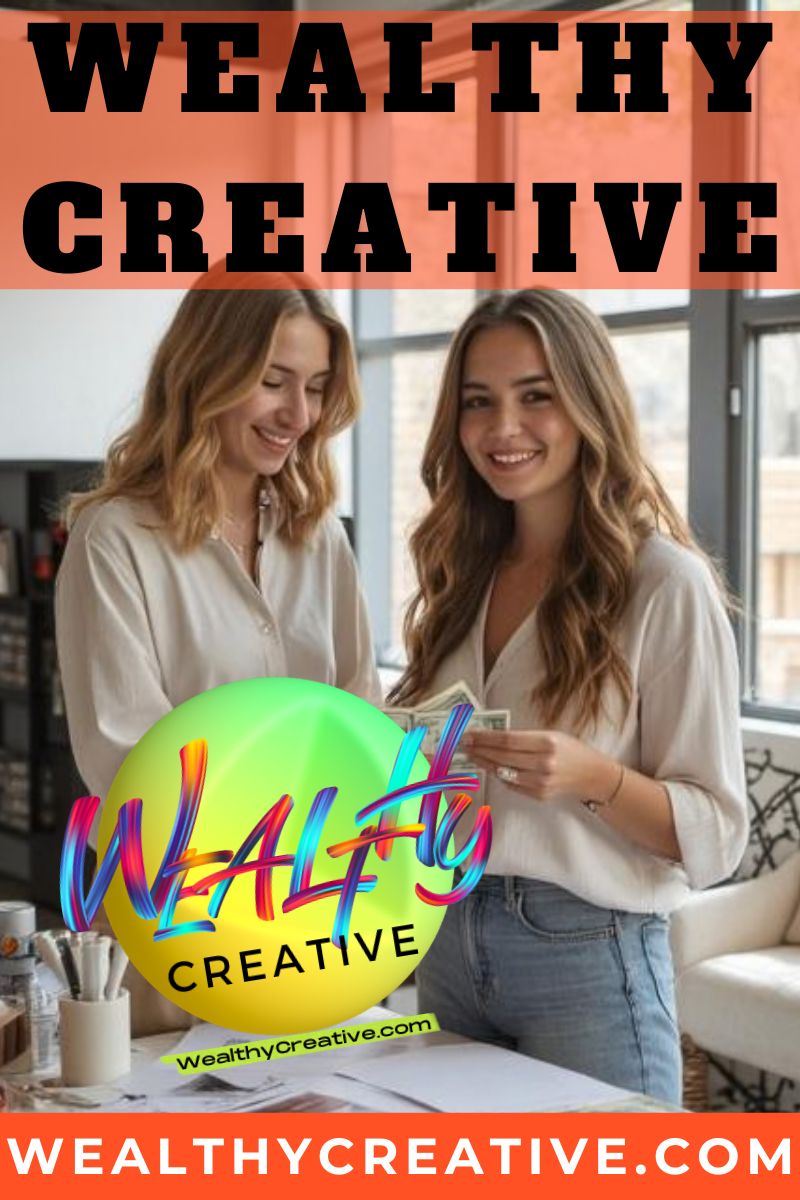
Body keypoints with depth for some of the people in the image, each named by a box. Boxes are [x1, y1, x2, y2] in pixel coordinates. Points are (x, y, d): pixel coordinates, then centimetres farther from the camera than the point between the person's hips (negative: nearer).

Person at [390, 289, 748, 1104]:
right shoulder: (461, 577, 7)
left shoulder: (666, 584, -11)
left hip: (588, 956, -6)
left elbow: (716, 833, -11)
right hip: (448, 946, 6)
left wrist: (591, 776, -27)